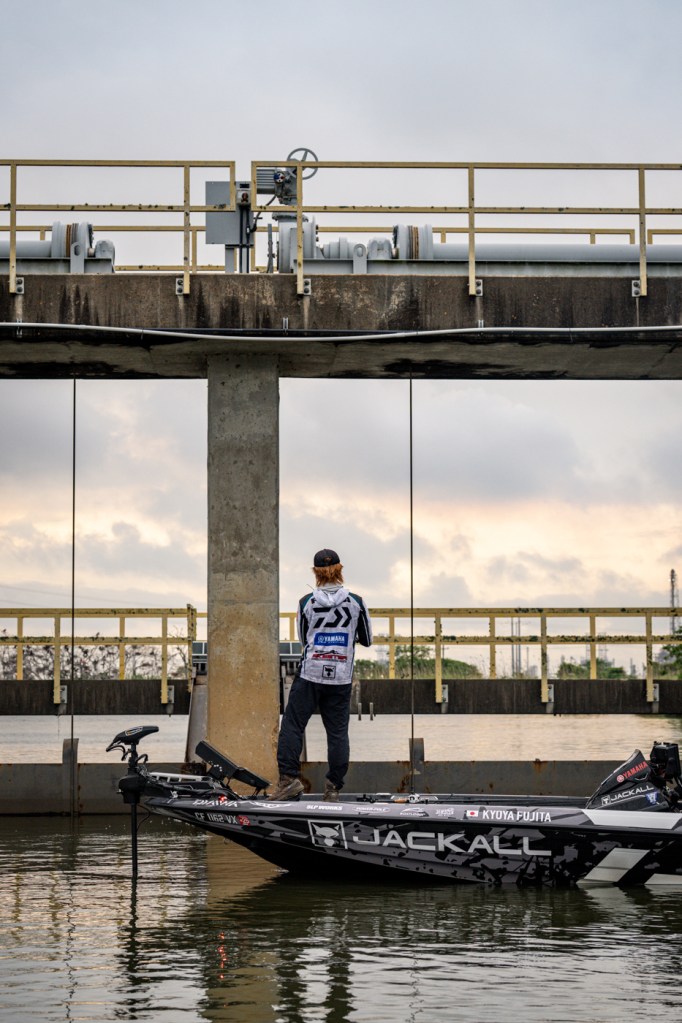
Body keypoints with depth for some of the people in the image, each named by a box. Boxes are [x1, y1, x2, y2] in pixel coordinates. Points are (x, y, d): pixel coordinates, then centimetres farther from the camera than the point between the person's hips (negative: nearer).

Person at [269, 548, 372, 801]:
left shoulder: (306, 603, -4)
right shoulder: (356, 602, -2)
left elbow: (303, 639, 10)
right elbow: (367, 640, 10)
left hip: (310, 676, -1)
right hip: (341, 679, 1)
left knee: (292, 725, 5)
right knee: (338, 732, 6)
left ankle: (289, 778, -3)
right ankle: (334, 787, 7)